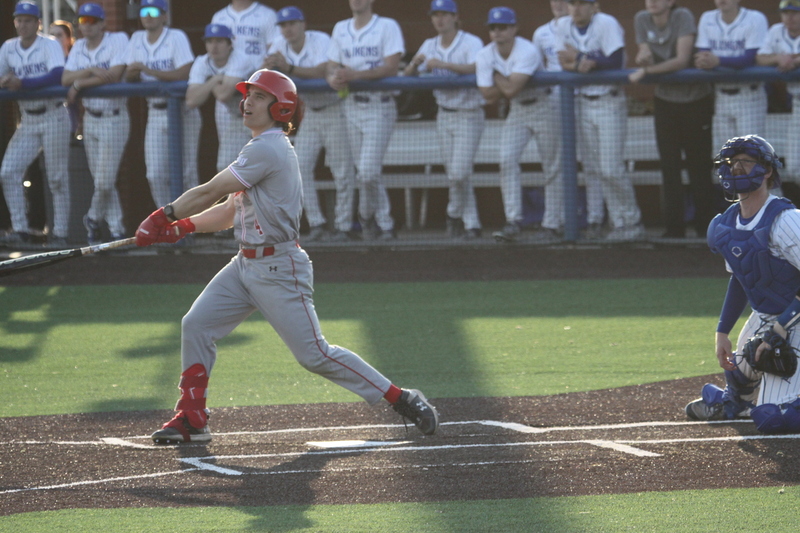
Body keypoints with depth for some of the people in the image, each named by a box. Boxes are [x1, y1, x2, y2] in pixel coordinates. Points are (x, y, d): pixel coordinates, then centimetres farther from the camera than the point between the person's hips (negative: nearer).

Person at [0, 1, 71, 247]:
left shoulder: (49, 45, -9)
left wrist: (22, 84, -34)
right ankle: (20, 229, -4)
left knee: (57, 179, -1)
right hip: (28, 121, 5)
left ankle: (59, 233, 5)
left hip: (53, 118, -5)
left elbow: (57, 75, -26)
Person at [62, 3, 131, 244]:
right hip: (90, 119, 6)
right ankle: (116, 230, 15)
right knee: (100, 180, 8)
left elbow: (115, 75, -20)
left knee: (104, 181, -8)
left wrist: (79, 83, -12)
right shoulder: (79, 47, 9)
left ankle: (94, 219, 15)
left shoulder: (117, 40, -9)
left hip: (114, 118, -6)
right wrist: (91, 71, -17)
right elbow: (65, 78, -1)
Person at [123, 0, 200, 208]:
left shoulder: (176, 37, -9)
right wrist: (133, 73, -16)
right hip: (155, 112, 5)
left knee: (185, 173, -2)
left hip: (181, 111, -5)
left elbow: (184, 73, -20)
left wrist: (149, 70, -23)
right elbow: (129, 77, 8)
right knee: (155, 175, 1)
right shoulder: (137, 39, 9)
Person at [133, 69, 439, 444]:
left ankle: (401, 399, 1)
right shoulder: (262, 150, 15)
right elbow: (229, 212, 16)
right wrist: (179, 227, 4)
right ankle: (192, 420, 8)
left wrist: (163, 216, -7)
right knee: (196, 325, 2)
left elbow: (209, 192, -17)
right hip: (246, 264, 10)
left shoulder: (268, 150, -17)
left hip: (278, 269, -10)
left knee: (314, 354, -7)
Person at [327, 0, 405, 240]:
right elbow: (332, 68, 11)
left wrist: (355, 74, -23)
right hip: (351, 106, 6)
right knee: (363, 172, 5)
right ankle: (385, 226, 15)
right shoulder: (340, 29, 14)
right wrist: (334, 79, -14)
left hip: (379, 106, -5)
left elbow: (391, 67, -13)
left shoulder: (387, 27, -3)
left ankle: (367, 215, 9)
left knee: (368, 172, -14)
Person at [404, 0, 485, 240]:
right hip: (444, 115, 6)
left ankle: (455, 215, 7)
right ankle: (471, 225, 13)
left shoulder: (471, 43, -10)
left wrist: (442, 64, -35)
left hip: (469, 115, -6)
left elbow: (476, 68, -28)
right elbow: (407, 76, 5)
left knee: (459, 172, -14)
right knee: (454, 173, 5)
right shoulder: (429, 46, 8)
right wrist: (415, 64, -17)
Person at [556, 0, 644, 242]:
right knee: (592, 168, 4)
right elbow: (564, 62, 1)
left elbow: (615, 62, -22)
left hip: (609, 103, -6)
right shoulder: (563, 26, 5)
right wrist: (582, 64, -19)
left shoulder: (606, 24, -13)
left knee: (611, 169, -11)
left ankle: (632, 223, 1)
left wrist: (581, 58, -15)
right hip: (583, 102, 6)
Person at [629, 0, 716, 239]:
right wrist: (643, 58, -22)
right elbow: (645, 59, 1)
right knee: (669, 166, 1)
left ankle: (705, 225, 5)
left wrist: (646, 71, -25)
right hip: (665, 100, 4)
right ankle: (674, 226, 3)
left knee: (699, 166, -2)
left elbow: (682, 60, -22)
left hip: (696, 100, -4)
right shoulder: (642, 20, -1)